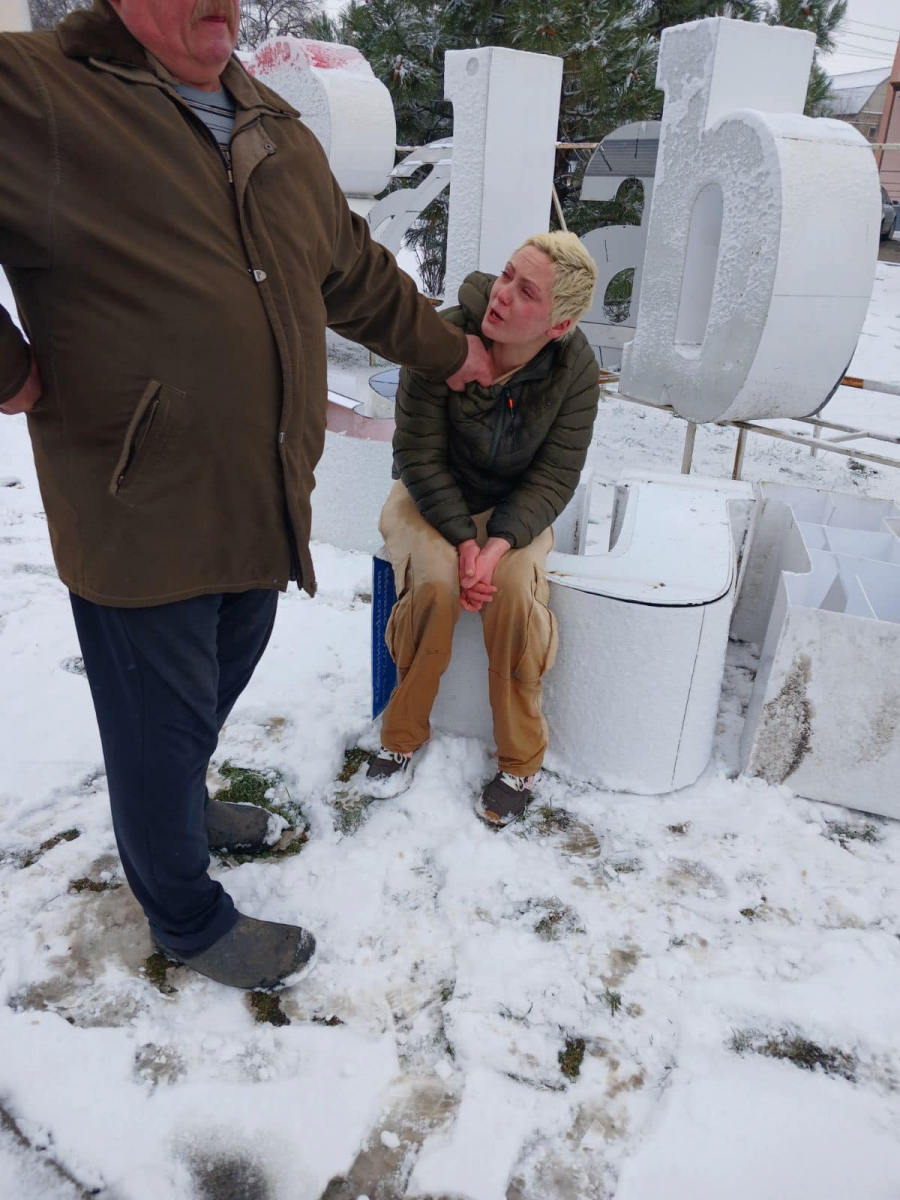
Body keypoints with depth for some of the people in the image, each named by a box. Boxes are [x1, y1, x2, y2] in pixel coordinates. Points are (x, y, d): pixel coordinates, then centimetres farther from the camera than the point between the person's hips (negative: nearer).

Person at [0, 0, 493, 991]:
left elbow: (356, 273, 23)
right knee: (161, 728, 9)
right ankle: (189, 918, 33)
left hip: (266, 504, 7)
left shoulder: (279, 136, 12)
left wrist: (446, 351, 29)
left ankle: (180, 807, 54)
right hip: (143, 519, -7)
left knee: (221, 684, 25)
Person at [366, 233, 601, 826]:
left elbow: (554, 477, -13)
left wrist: (499, 542, -29)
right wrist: (462, 538, -26)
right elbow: (419, 454, -16)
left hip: (516, 508, 1)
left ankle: (520, 761, -8)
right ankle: (403, 736, -5)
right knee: (434, 583, -31)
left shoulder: (577, 369, -15)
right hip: (430, 497, 0)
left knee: (515, 589, -29)